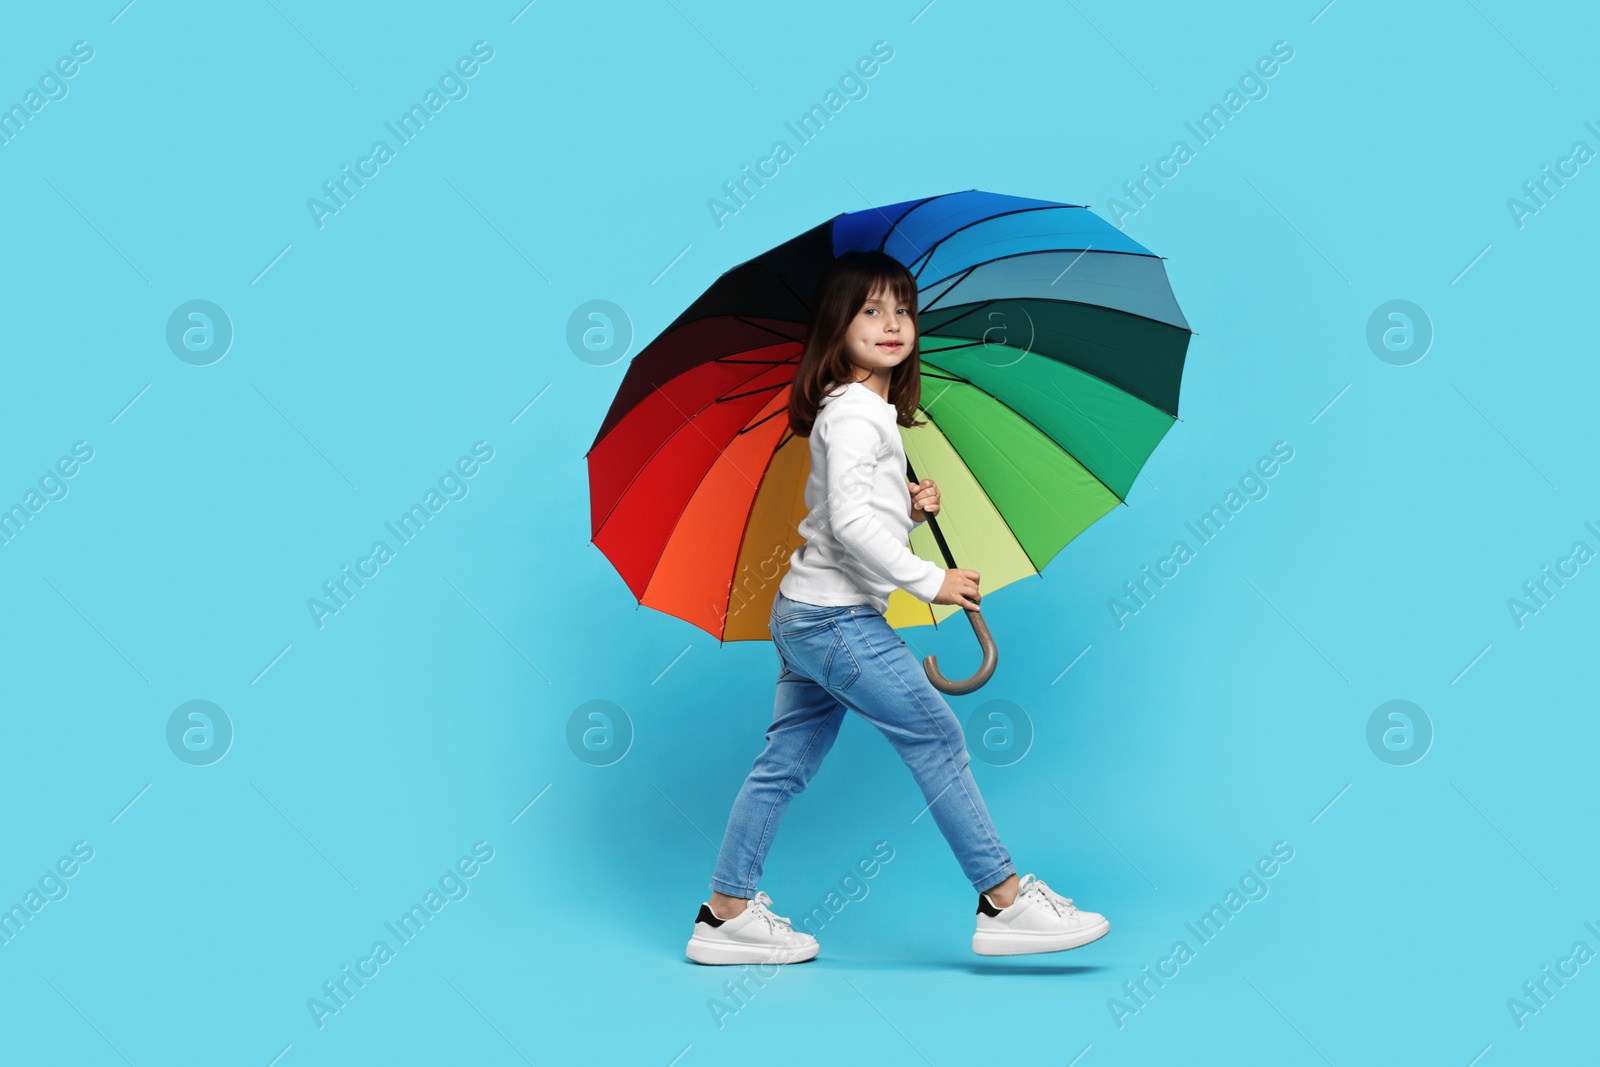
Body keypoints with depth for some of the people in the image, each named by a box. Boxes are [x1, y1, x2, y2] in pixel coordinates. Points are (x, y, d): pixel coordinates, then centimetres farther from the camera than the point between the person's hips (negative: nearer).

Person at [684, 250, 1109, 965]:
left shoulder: (871, 411, 16)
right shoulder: (853, 413, -14)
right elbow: (850, 522, -23)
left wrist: (910, 508, 5)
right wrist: (930, 581, -18)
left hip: (803, 616, 10)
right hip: (839, 619, -10)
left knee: (785, 763, 12)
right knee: (937, 739, -3)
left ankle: (727, 913, 19)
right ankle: (1005, 902, 5)